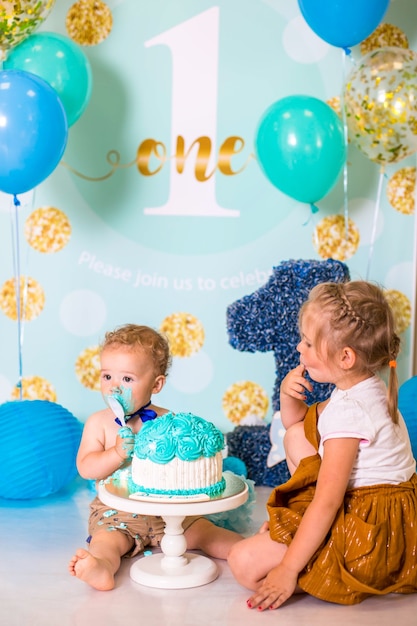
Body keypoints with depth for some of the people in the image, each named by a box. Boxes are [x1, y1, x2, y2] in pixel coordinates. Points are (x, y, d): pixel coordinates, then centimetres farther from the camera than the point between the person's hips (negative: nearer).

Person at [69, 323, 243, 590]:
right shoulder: (99, 422, -1)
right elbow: (85, 467, -9)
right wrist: (118, 453, -25)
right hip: (116, 511, -1)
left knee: (203, 531, -9)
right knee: (107, 539, -29)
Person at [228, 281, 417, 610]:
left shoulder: (347, 412, -25)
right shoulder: (364, 389, 6)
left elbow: (327, 502, -27)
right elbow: (295, 422, 21)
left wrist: (288, 569, -23)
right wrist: (289, 393, -3)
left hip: (370, 529, -10)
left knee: (246, 563, -20)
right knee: (297, 435, 15)